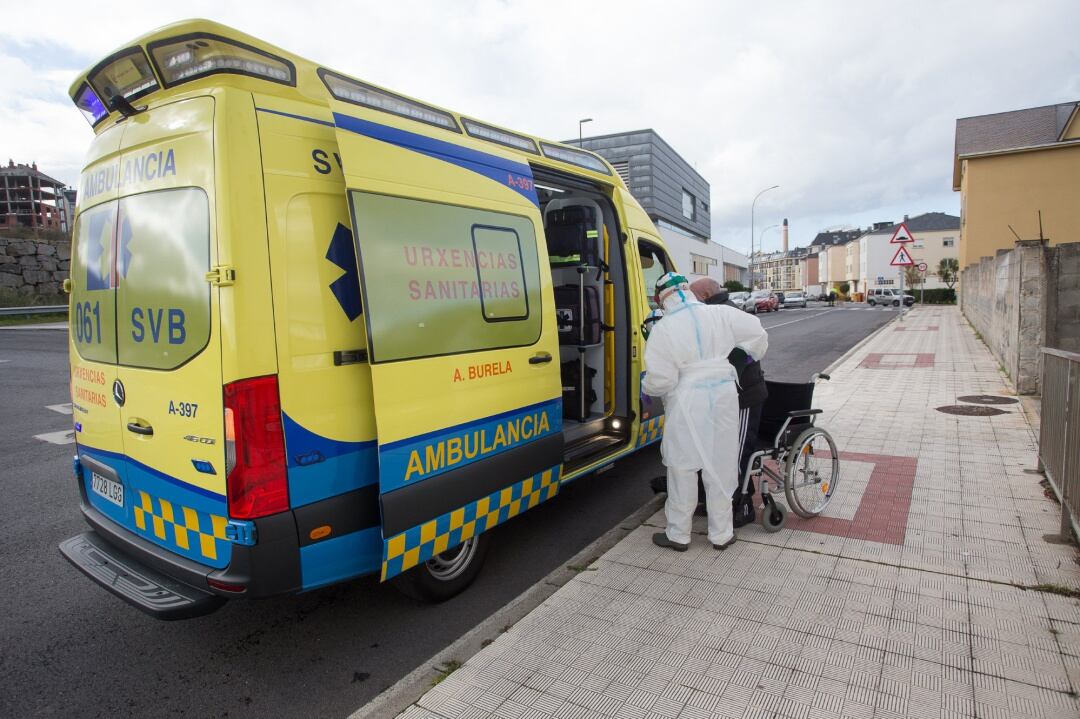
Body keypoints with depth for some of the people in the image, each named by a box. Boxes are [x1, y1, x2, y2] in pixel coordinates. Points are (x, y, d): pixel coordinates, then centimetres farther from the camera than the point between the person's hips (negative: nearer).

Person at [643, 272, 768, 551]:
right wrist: (752, 357, 23)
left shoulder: (663, 329, -10)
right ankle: (721, 534, 25)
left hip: (687, 404, -3)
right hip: (723, 397, 4)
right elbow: (757, 333, 4)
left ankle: (678, 535, 21)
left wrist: (646, 386, 8)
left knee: (683, 470, 8)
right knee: (720, 468, 13)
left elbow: (661, 379, -13)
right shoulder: (720, 314, 0)